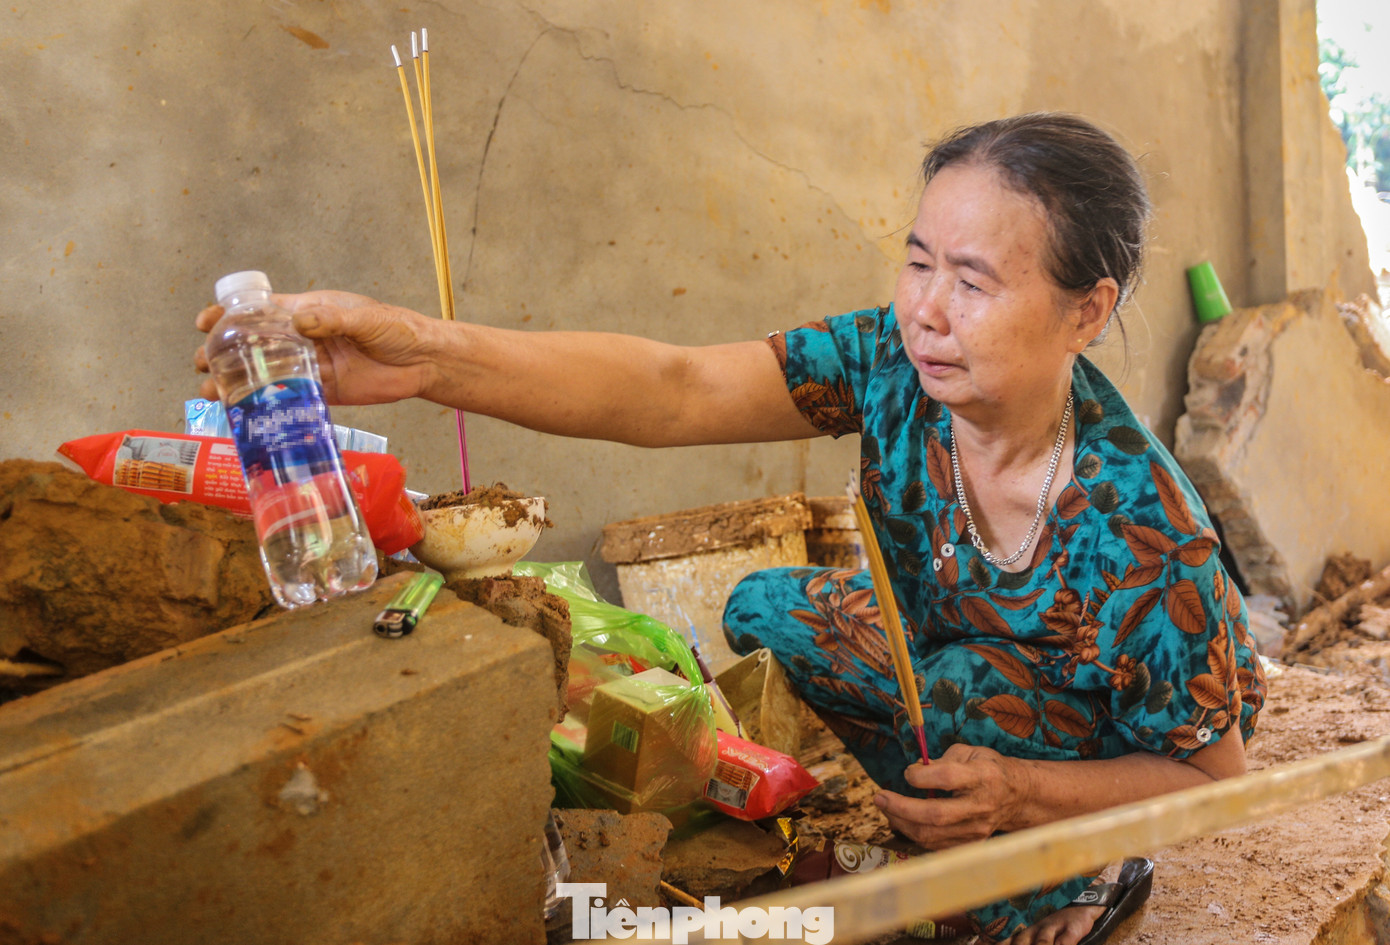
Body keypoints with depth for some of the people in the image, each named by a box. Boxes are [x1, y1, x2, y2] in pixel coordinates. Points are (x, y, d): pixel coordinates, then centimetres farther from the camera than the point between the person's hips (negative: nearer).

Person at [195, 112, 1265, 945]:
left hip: (1097, 754, -4)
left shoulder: (1146, 540, -35)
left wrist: (1021, 798, -33)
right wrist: (428, 354, -50)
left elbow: (1214, 779, -20)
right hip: (944, 658, 5)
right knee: (762, 610, -2)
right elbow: (674, 391, -37)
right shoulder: (892, 361, -24)